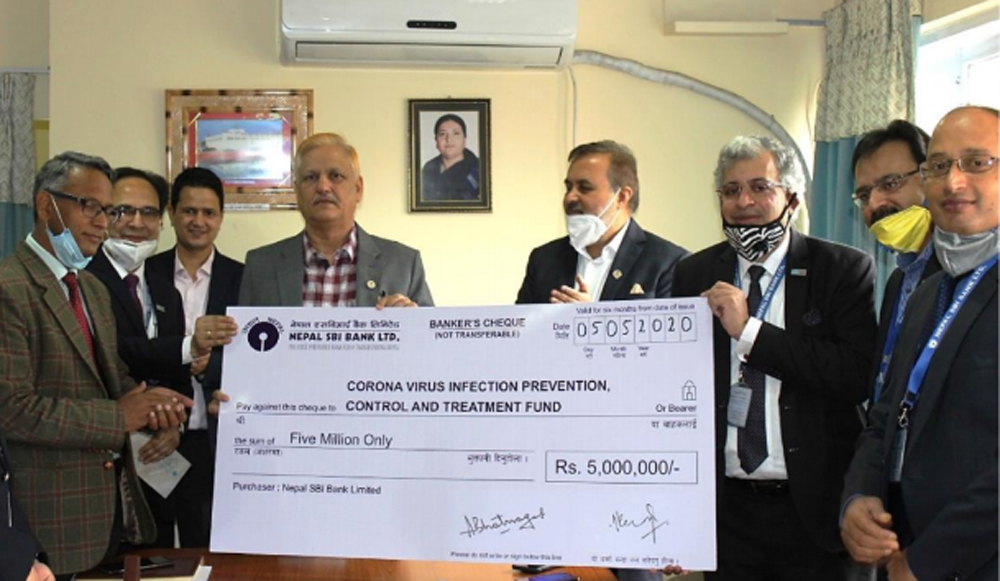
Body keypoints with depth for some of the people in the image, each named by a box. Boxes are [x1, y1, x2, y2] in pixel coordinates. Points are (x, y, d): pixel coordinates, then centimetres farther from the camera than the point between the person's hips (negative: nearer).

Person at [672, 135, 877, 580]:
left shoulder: (844, 270, -4)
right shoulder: (694, 275, 5)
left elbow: (858, 376, -16)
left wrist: (749, 330, -18)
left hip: (814, 508, -2)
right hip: (726, 507, 2)